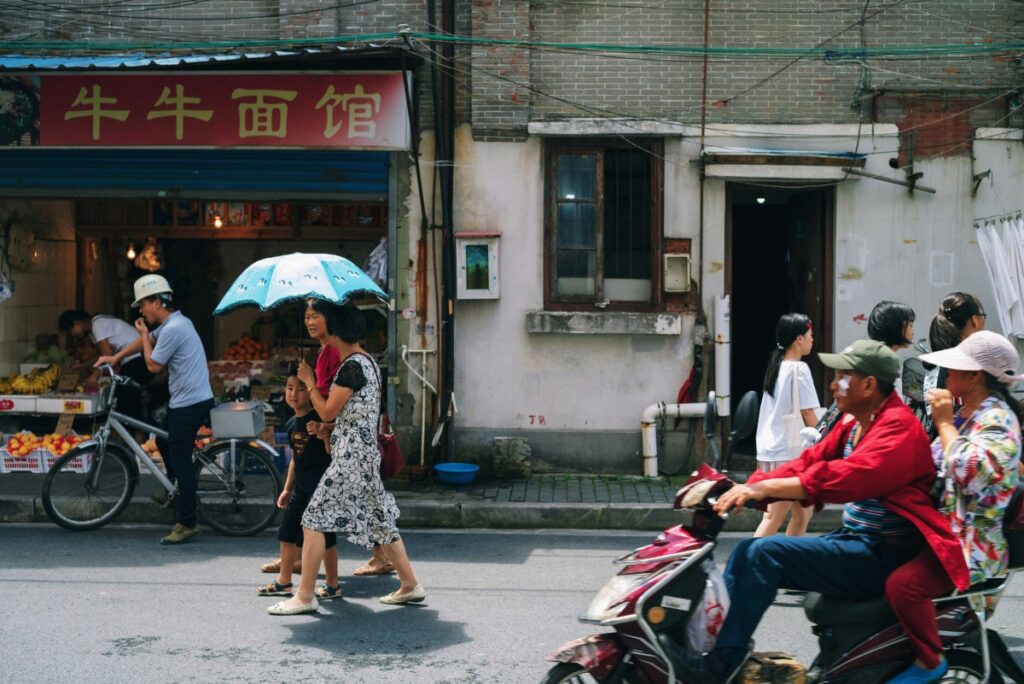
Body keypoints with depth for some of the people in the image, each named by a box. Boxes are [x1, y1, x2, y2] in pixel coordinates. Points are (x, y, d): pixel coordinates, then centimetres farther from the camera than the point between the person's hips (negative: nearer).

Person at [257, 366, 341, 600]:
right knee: (287, 533, 11)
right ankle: (284, 582, 22)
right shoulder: (291, 424, 10)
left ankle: (332, 585, 10)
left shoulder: (319, 419, -14)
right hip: (300, 487, 8)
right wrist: (287, 488, 20)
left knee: (324, 534, -2)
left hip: (321, 485, -8)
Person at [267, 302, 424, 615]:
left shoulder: (352, 366, -16)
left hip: (350, 455, -10)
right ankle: (410, 584, 19)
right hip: (367, 452, 10)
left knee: (314, 519, -5)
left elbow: (327, 411, -13)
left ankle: (304, 596, -2)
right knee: (379, 518, 15)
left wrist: (309, 381, -2)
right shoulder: (367, 361, 13)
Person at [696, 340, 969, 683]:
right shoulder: (853, 423, 14)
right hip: (853, 539, 10)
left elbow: (843, 478, -29)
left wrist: (764, 487, -32)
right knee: (747, 550, 1)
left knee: (765, 553, -21)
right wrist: (748, 488, -7)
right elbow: (809, 462, 7)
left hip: (882, 555, -9)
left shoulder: (899, 427, -16)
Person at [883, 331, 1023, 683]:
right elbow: (932, 467, 25)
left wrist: (944, 424, -22)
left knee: (903, 585, -30)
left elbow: (970, 475, -33)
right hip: (944, 529, 11)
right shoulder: (967, 414, 14)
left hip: (971, 543, -11)